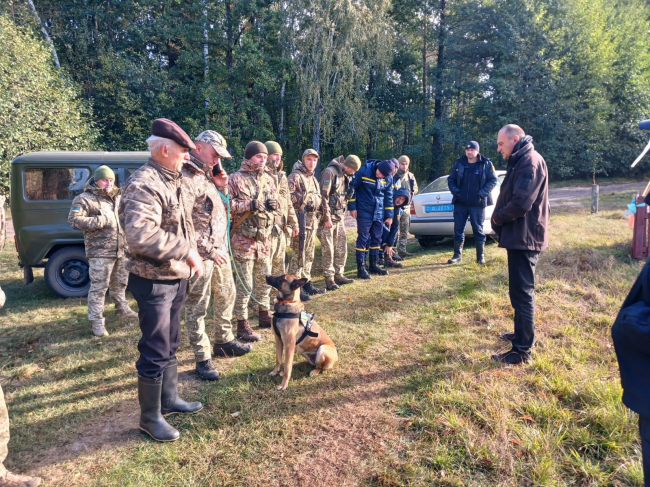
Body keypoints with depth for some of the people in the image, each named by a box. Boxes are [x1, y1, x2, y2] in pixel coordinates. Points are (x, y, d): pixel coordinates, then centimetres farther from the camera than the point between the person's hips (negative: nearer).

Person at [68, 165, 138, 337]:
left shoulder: (117, 198, 15)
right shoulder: (84, 199, -8)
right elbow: (73, 220, -18)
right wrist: (101, 221, -22)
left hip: (120, 250, 7)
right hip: (99, 252, -7)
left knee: (120, 283, 20)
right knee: (99, 287, -4)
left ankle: (123, 310, 37)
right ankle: (97, 321, 3)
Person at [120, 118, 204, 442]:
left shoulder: (171, 180, 11)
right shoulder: (144, 185, -21)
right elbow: (140, 235, -35)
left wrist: (192, 253, 9)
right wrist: (186, 250, -27)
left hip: (176, 276, 10)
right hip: (153, 280, -10)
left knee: (170, 345, 20)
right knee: (155, 351, 1)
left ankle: (169, 399, 36)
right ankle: (149, 417, 18)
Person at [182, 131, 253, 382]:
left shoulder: (207, 174, 12)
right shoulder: (186, 179, -17)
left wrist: (222, 186, 2)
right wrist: (208, 250, -19)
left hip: (219, 248, 10)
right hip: (200, 254, -9)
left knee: (226, 294, 21)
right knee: (197, 306, 3)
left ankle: (224, 341, 38)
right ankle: (202, 359, 14)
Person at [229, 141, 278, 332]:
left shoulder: (268, 179, 12)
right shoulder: (236, 179, -6)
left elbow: (275, 200, 19)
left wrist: (274, 204, -4)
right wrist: (248, 204, -23)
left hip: (264, 238, 6)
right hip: (243, 238, -6)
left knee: (265, 279, 17)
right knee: (244, 283, -2)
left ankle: (265, 315, 33)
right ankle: (242, 325, 8)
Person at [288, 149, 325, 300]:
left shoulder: (313, 179, 20)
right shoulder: (295, 176, -8)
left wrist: (315, 203, 13)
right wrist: (304, 201, -18)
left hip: (312, 221, 9)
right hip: (300, 220, -9)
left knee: (309, 254, 14)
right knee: (298, 254, -7)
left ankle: (306, 282, 24)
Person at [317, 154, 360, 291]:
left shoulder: (344, 175, 14)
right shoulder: (329, 172, -13)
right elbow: (323, 196, -18)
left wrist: (342, 215, 14)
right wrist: (327, 218, -19)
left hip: (339, 216, 9)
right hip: (328, 217, -8)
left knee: (341, 248, 10)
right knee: (328, 250, -3)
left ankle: (338, 275, 20)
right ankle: (329, 279, 3)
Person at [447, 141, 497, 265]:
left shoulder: (486, 164, -2)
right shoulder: (458, 163, 6)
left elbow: (492, 180, -2)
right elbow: (451, 179, 11)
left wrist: (482, 193, -14)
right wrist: (455, 191, -6)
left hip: (477, 204, -2)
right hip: (460, 203, 3)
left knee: (478, 229, 5)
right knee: (458, 229, 6)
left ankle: (481, 256, 15)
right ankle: (457, 255, 16)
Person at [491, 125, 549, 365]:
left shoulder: (530, 161, -16)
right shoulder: (521, 161, 17)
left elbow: (521, 203, -26)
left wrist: (498, 217, -9)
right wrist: (501, 218, 3)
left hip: (524, 237, -11)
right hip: (520, 235, 11)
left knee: (521, 293, -6)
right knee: (520, 291, 20)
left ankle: (522, 350, 1)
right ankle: (522, 334, 34)